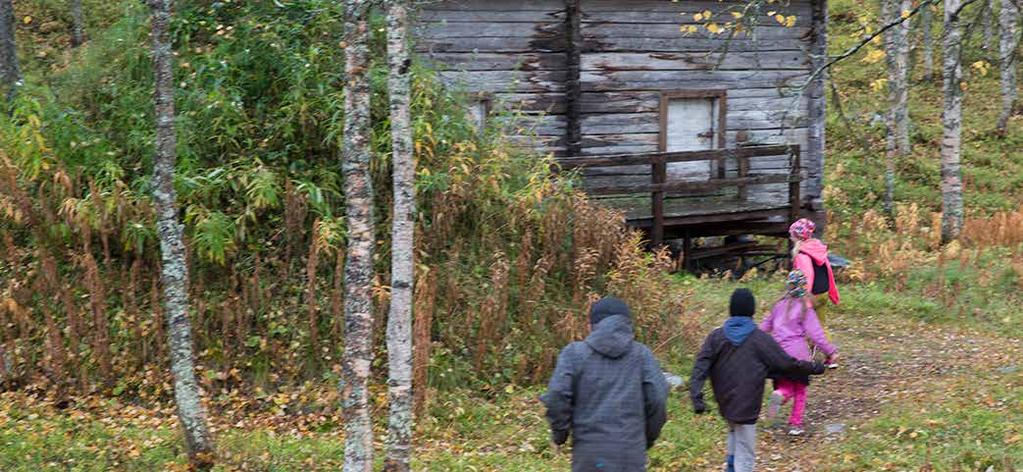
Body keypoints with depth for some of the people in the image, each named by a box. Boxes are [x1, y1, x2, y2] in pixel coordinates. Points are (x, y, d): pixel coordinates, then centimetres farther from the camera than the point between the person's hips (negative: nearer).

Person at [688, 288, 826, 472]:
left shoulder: (716, 336, -2)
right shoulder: (760, 339, -10)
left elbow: (700, 368, -11)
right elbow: (787, 364, -5)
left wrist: (696, 397, -17)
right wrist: (813, 368, 10)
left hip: (724, 404, 4)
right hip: (747, 407, -4)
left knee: (735, 430, 33)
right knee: (745, 456, 5)